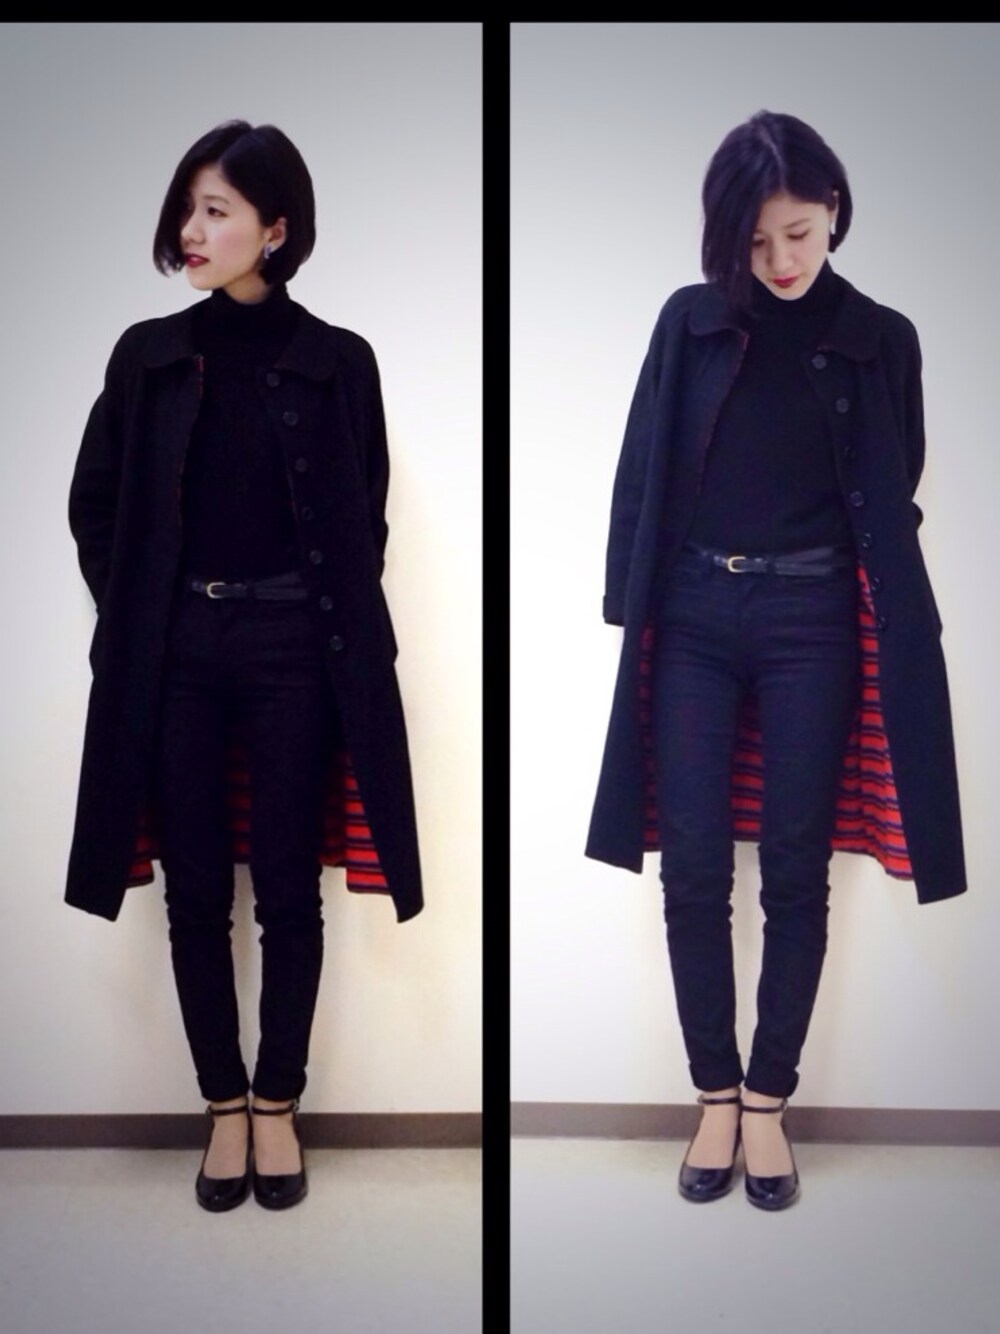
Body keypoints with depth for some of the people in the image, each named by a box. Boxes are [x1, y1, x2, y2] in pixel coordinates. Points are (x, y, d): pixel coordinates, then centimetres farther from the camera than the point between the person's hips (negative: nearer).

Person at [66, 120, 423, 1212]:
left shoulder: (337, 362, -1)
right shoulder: (148, 354, 3)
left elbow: (363, 519, 5)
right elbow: (94, 505, 9)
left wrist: (332, 620, -2)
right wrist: (133, 612, 2)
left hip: (294, 651, -1)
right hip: (175, 654, 2)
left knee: (287, 887, 5)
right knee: (196, 890, 7)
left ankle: (277, 1106, 22)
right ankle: (225, 1108, 22)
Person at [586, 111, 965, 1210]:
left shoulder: (881, 339, 3)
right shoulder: (689, 322, 3)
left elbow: (892, 501, 5)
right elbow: (642, 473, 5)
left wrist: (883, 640, 0)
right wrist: (628, 609, 1)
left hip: (811, 623, 0)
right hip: (693, 619, 1)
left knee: (796, 871, 4)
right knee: (693, 869, 1)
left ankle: (767, 1099, 19)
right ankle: (716, 1097, 16)